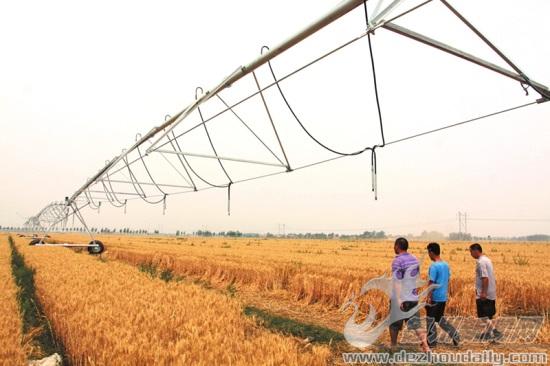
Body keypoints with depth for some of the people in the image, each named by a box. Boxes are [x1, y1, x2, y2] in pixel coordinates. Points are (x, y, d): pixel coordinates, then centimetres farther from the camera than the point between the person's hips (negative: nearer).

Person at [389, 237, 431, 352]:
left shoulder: (397, 261, -16)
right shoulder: (415, 260, 7)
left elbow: (397, 281, -21)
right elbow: (416, 278, 15)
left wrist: (399, 299, -24)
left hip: (401, 298, -6)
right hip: (413, 297, 6)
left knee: (394, 323, 12)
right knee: (415, 323, 6)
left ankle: (393, 346, 26)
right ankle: (425, 346, -8)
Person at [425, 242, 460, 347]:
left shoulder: (434, 266, -18)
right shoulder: (446, 265, 7)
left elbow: (431, 283, -19)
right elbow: (447, 281, 14)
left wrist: (428, 297, -16)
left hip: (435, 298, -8)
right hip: (443, 297, 8)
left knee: (430, 319, 5)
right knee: (440, 319, 21)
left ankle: (431, 342, 13)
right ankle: (455, 336, 18)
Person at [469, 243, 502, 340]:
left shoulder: (480, 262, -18)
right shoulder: (486, 259, 12)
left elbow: (485, 278, -25)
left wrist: (483, 292, -25)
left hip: (484, 294, -10)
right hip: (491, 293, 10)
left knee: (483, 315, -3)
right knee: (488, 315, 16)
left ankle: (496, 332, -7)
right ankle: (488, 332, 22)